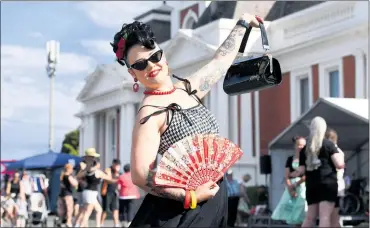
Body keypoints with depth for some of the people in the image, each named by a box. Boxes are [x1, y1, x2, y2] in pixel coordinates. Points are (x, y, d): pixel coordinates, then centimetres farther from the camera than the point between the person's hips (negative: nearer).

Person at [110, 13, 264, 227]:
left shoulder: (187, 88, 6)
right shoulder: (150, 112, -15)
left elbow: (220, 60, 24)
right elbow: (140, 175, -23)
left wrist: (243, 23, 34)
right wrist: (189, 196, -25)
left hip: (215, 201, 7)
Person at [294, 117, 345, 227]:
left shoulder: (305, 149, 13)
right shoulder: (328, 144, 0)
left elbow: (301, 170, 12)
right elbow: (339, 164, -8)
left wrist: (296, 174, 34)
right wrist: (341, 156, 13)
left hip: (311, 186, 5)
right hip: (328, 184, -5)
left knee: (310, 217, 11)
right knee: (325, 216, -10)